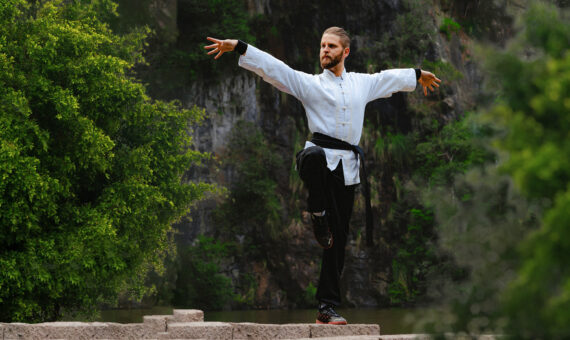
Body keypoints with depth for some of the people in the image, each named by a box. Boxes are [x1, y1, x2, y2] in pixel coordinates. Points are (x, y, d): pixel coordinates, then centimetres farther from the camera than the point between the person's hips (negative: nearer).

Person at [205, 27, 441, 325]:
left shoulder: (363, 83, 17)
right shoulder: (308, 83, 6)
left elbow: (391, 78, 36)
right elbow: (271, 66, -4)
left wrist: (419, 75, 51)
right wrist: (237, 47, -16)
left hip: (347, 167, 3)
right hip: (321, 157, -3)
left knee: (337, 241, 2)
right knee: (312, 155, -44)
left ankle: (327, 306, 9)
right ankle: (318, 214, -23)